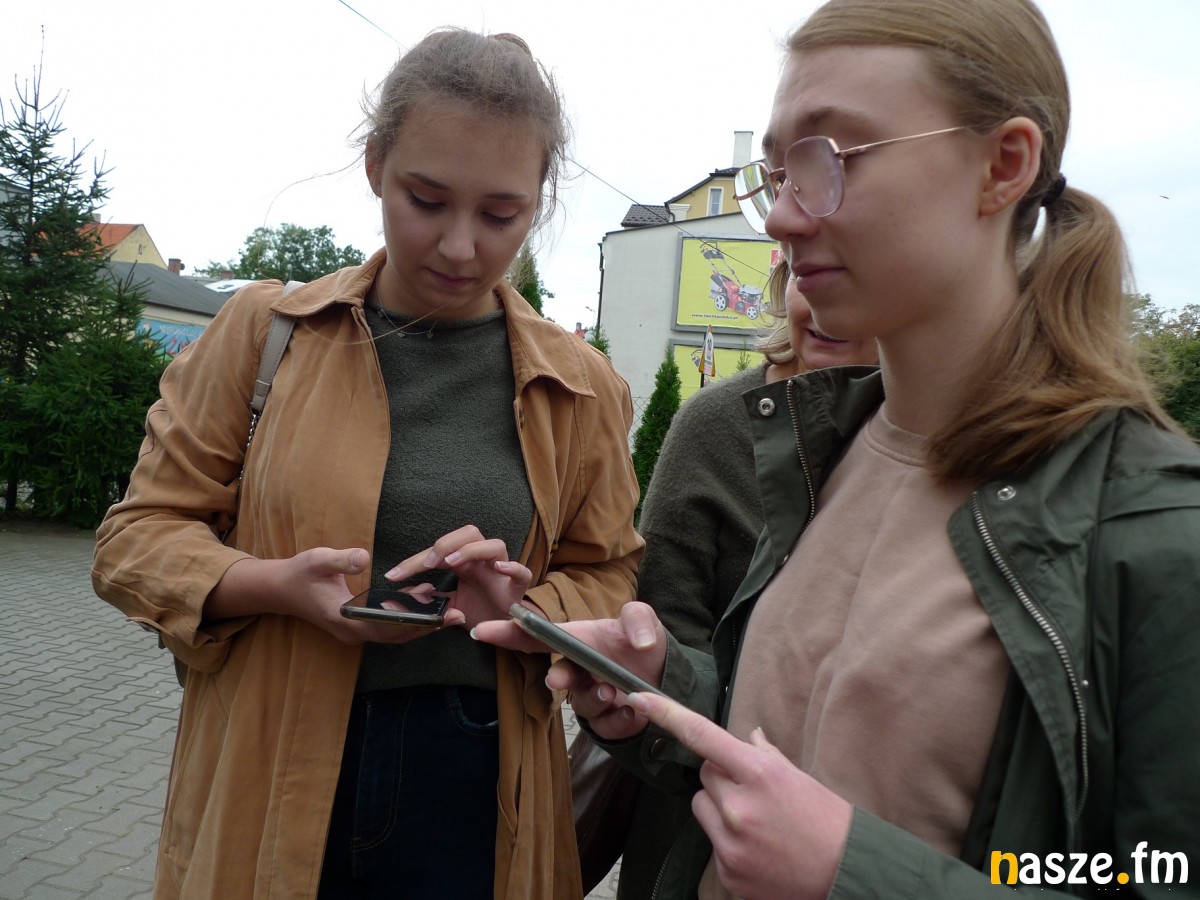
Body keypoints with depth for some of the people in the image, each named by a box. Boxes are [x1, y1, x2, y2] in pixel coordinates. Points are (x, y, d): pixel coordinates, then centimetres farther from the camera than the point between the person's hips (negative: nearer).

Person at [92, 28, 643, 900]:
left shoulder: (583, 387, -1)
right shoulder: (263, 330, -3)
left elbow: (609, 582, 6)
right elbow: (139, 535, 0)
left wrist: (521, 604, -16)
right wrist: (278, 585, -19)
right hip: (265, 791, 0)